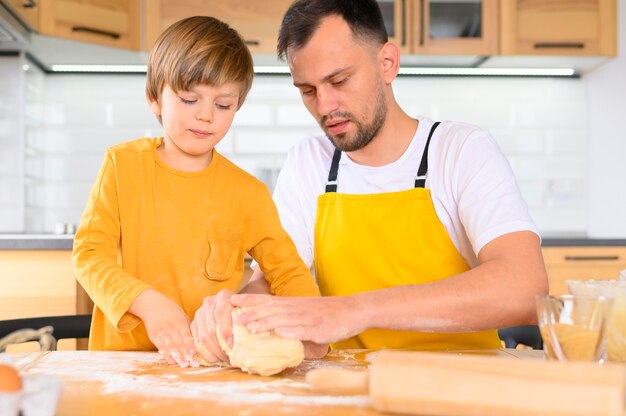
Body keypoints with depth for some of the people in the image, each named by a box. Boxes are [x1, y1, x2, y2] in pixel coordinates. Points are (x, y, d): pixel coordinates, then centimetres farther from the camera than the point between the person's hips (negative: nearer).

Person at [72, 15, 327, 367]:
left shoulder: (249, 193, 4)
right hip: (122, 354, -2)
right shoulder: (123, 164, 4)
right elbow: (89, 253, -2)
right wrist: (147, 302, -19)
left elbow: (290, 275, 8)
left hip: (214, 362, 2)